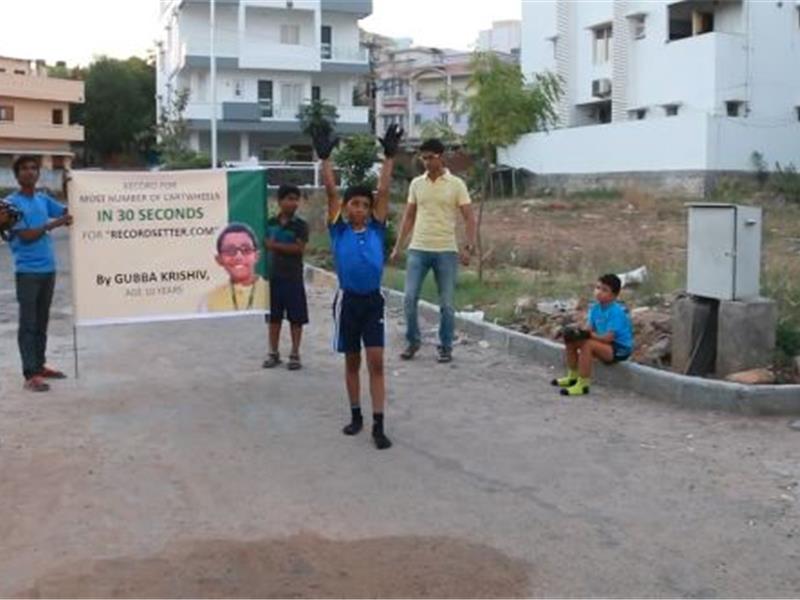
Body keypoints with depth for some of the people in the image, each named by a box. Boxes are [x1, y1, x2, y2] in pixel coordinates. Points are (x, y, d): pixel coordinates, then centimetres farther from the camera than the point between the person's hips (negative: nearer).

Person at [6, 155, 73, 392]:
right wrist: (53, 224, -17)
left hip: (48, 269, 7)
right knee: (28, 323, -4)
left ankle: (39, 365, 26)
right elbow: (26, 235, -16)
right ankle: (30, 375, -3)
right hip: (27, 271, -7)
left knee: (42, 321, 15)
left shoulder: (43, 199, 10)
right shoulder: (12, 203, -8)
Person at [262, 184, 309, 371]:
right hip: (273, 275, 3)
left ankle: (295, 354, 11)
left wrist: (275, 245, -16)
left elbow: (299, 248, -14)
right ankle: (274, 353, 19)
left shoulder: (300, 225, -4)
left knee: (296, 317, 1)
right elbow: (264, 245, 13)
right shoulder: (270, 223, 6)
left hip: (293, 277, -3)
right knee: (274, 317, 9)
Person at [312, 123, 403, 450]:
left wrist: (389, 157, -9)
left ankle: (378, 425, 0)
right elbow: (331, 192, -9)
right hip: (348, 301, 0)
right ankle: (355, 415, 27)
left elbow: (383, 192, -4)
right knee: (352, 361, 12)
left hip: (373, 301, 1)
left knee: (376, 362, -3)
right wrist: (325, 158, -16)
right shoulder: (339, 230, -1)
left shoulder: (376, 230, 2)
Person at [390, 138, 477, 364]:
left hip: (446, 251, -2)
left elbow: (469, 218, -3)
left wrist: (469, 247, -16)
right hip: (418, 249, 3)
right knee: (410, 298, -3)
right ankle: (413, 341, 15)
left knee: (447, 304, 3)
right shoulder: (416, 184, 8)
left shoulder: (456, 184, -2)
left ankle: (446, 347, 16)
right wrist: (398, 246, 9)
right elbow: (408, 217, 14)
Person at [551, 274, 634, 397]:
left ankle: (583, 385, -28)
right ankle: (573, 377, 17)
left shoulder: (616, 312, -23)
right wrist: (577, 332, -21)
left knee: (587, 345, -32)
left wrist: (588, 335, -24)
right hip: (604, 343, 9)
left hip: (620, 349, -9)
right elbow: (588, 328, 0)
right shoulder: (595, 308, 2)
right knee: (572, 340, 3)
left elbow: (608, 338, -27)